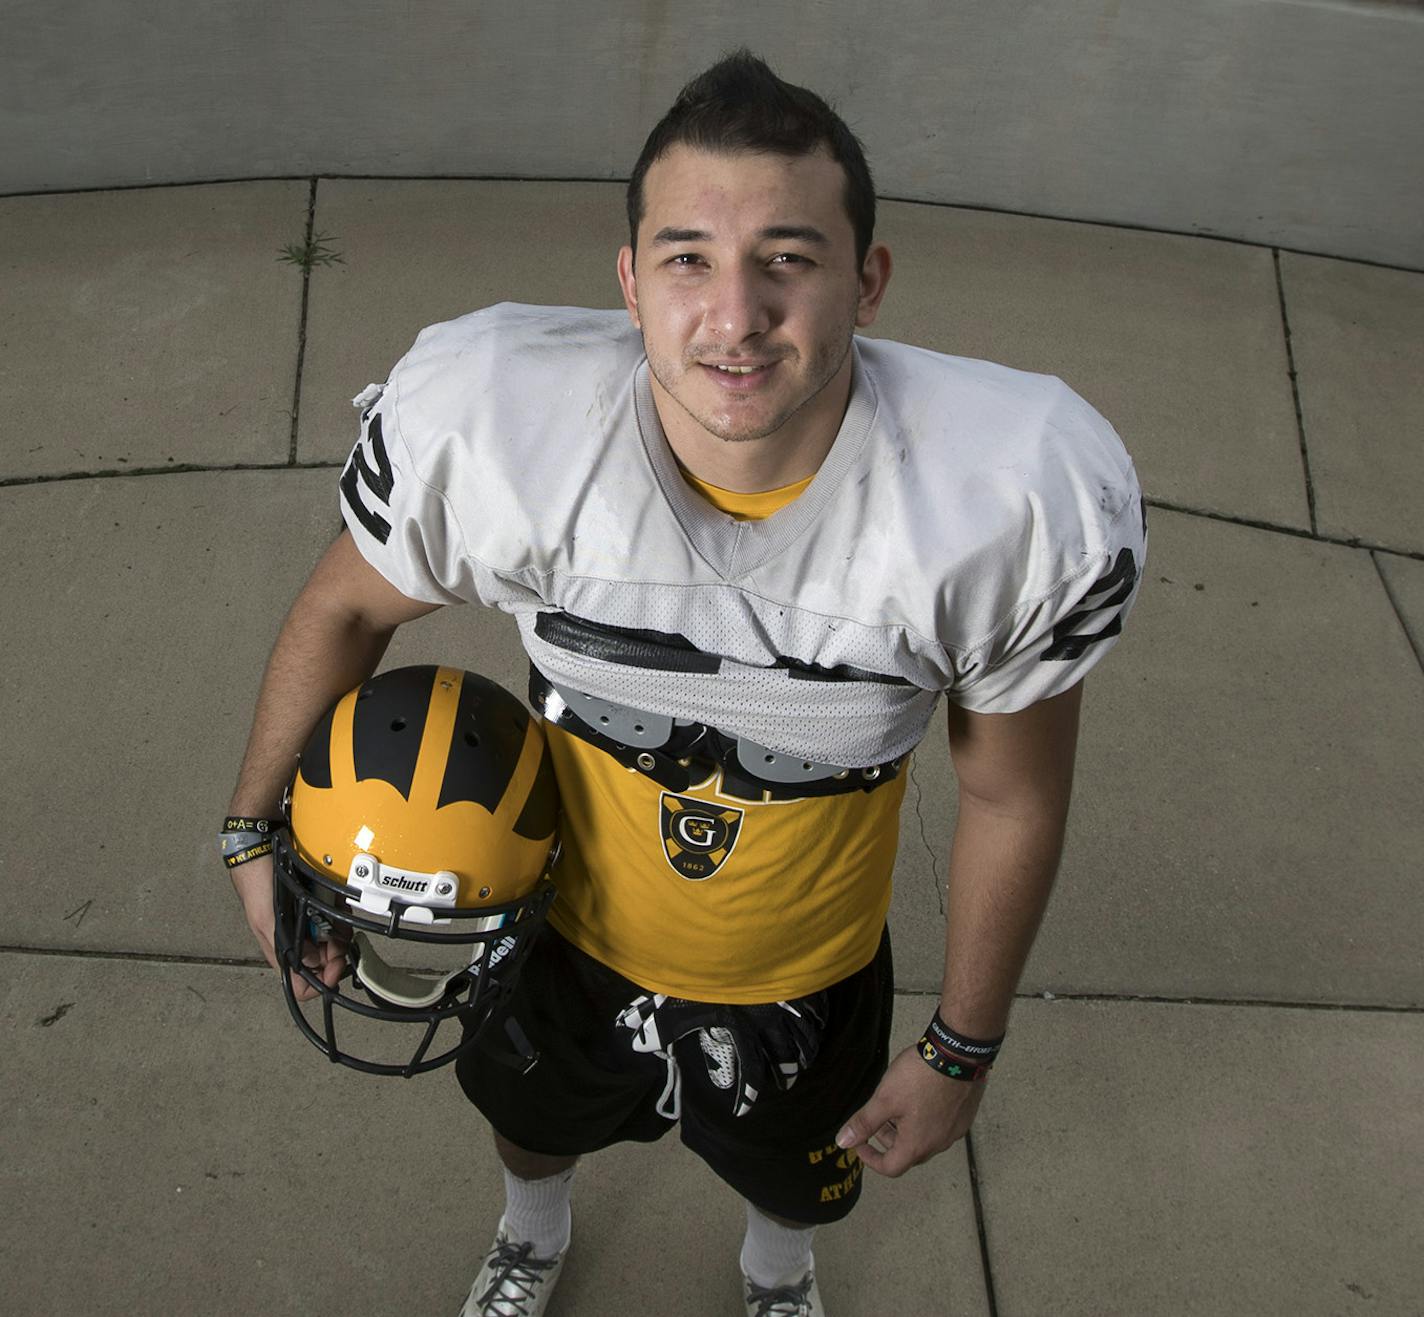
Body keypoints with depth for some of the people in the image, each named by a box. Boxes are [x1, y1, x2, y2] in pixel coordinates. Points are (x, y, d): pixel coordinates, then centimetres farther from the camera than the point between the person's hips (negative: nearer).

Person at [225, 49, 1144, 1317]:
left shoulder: (1029, 497, -33)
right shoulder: (487, 421, -35)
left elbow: (1012, 796, -16)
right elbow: (347, 606, -11)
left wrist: (963, 1050, -3)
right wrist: (256, 831, -1)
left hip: (807, 981, 0)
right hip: (569, 930, 1)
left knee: (796, 1179, 33)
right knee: (531, 1118, 35)